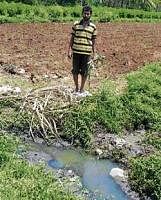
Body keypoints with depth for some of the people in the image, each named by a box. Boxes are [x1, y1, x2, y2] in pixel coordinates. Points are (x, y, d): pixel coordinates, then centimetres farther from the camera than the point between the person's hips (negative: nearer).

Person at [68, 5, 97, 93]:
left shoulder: (93, 27, 2)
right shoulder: (76, 24, 3)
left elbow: (93, 41, 7)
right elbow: (72, 38, 6)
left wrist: (92, 53, 4)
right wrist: (69, 50, 1)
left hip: (86, 53, 0)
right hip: (76, 52, 1)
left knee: (84, 72, 5)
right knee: (75, 70, 7)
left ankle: (82, 88, 20)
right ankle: (76, 87, 24)